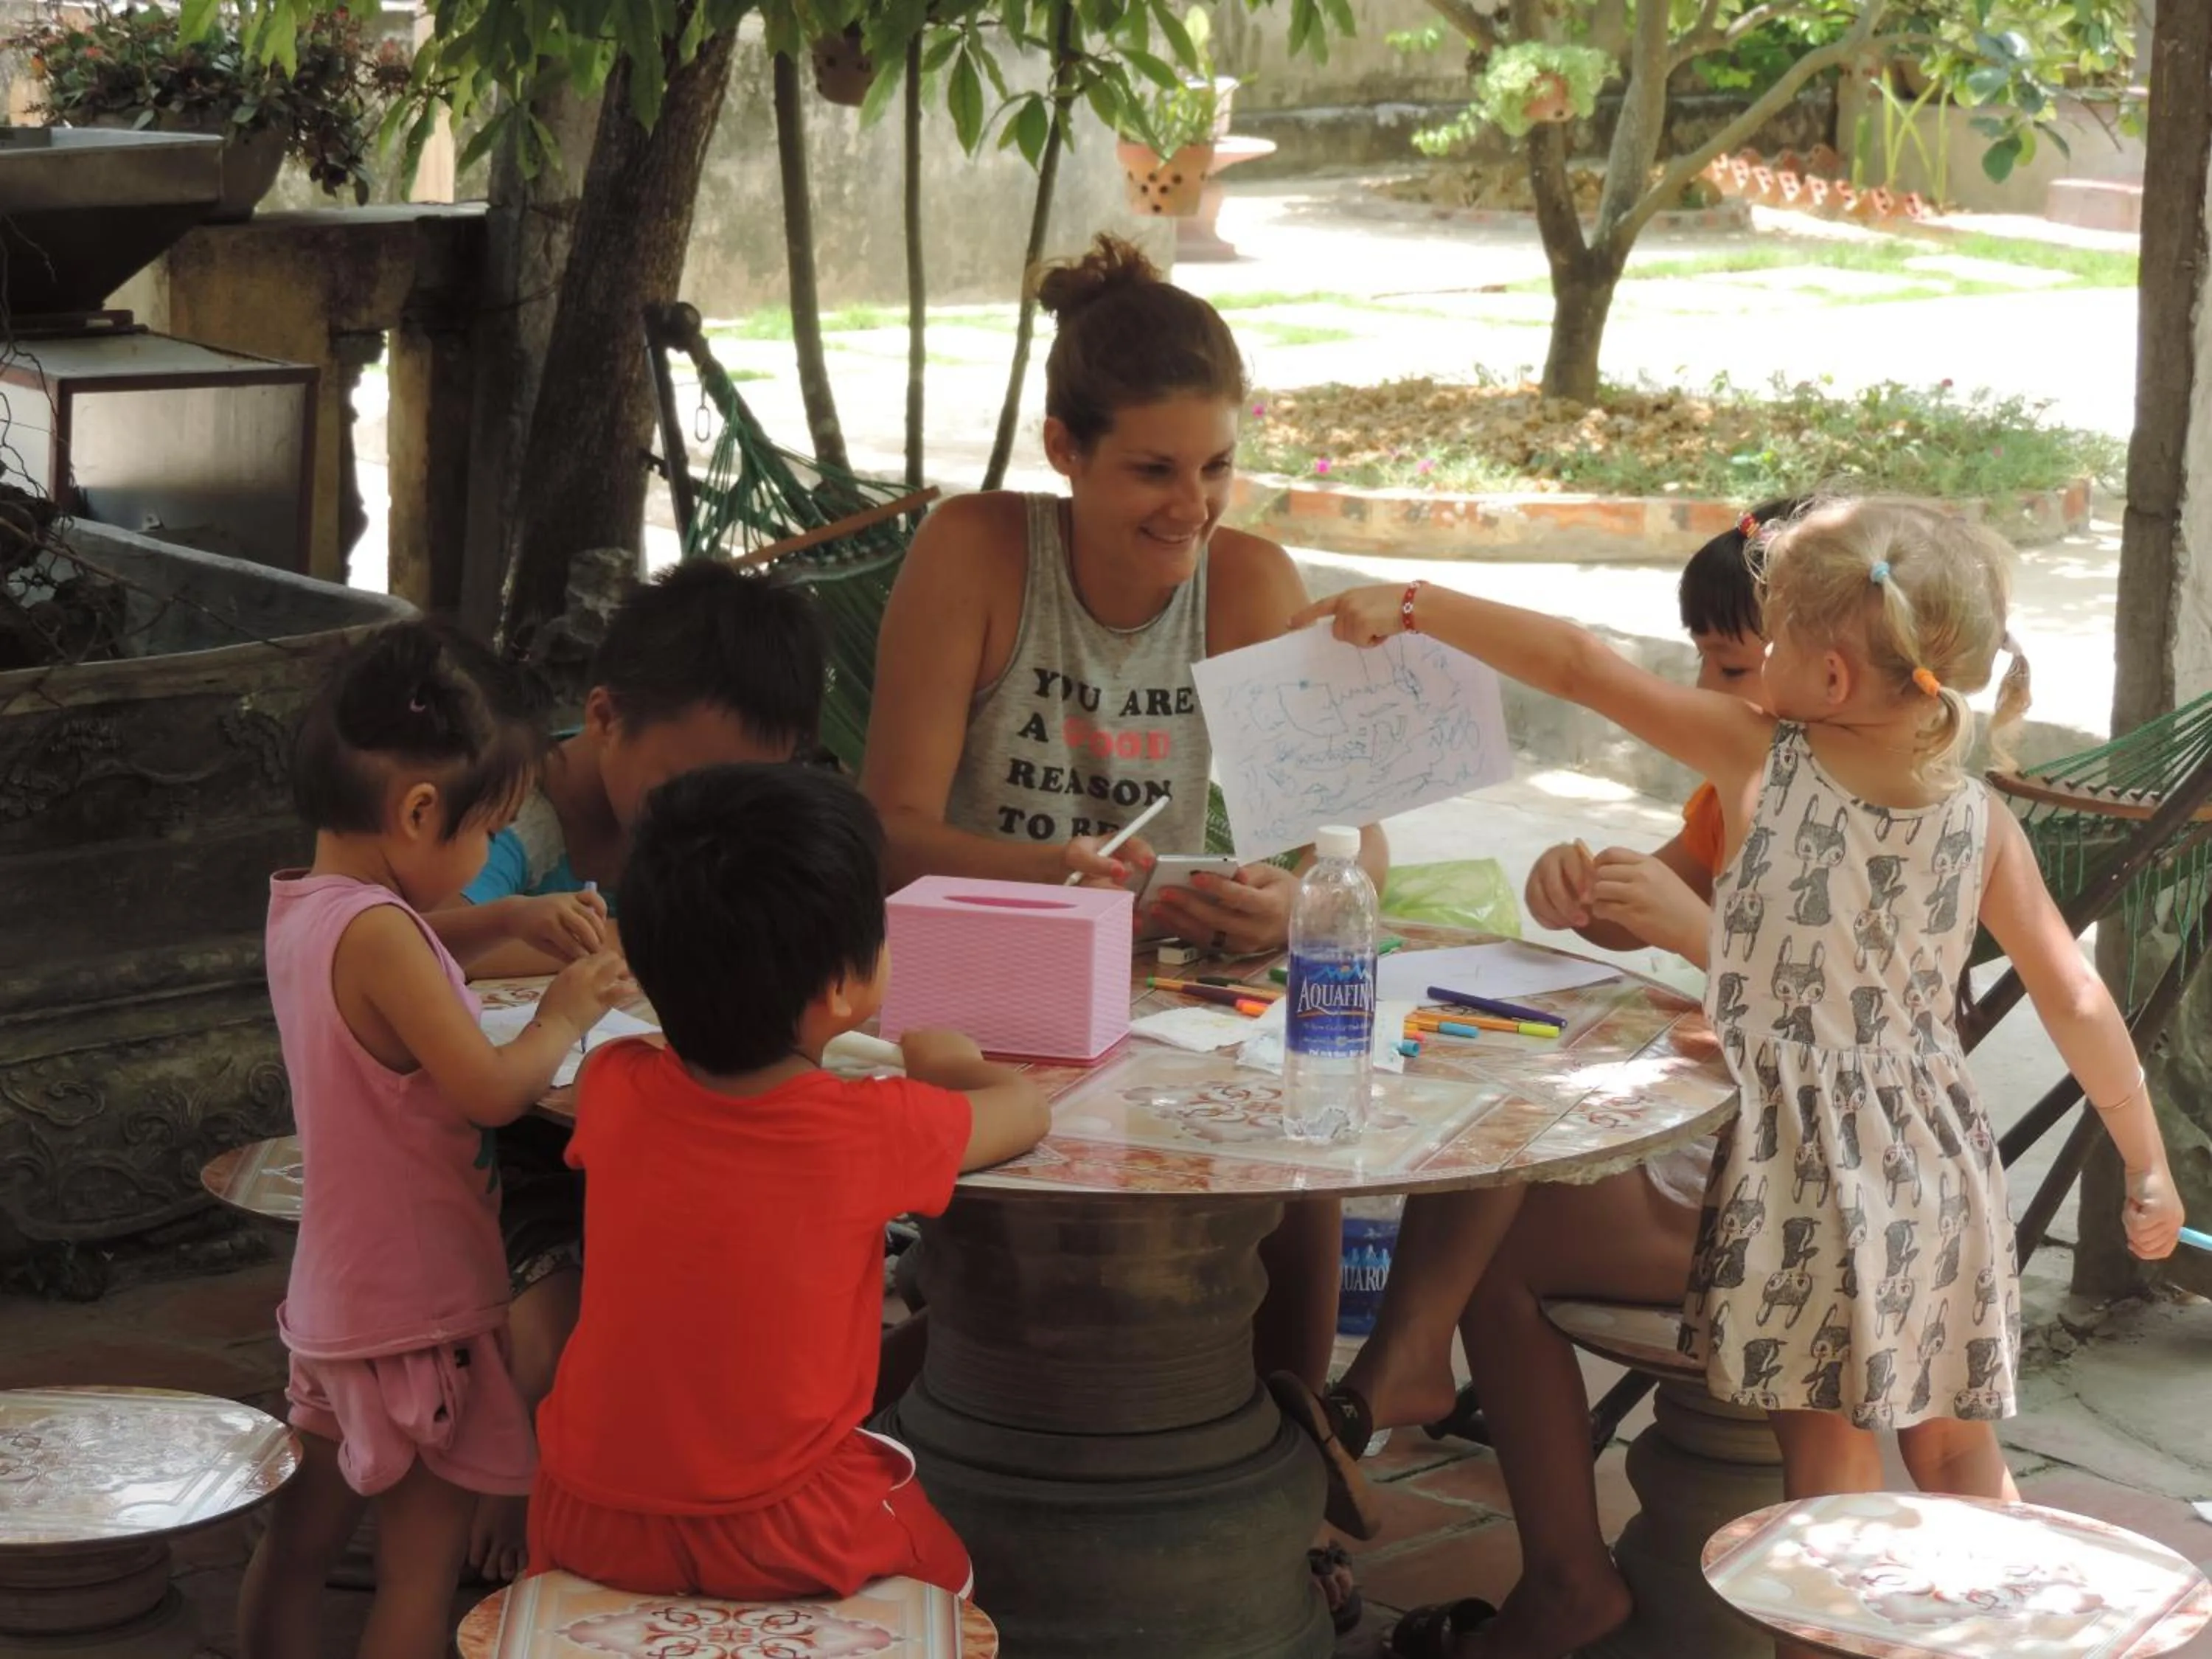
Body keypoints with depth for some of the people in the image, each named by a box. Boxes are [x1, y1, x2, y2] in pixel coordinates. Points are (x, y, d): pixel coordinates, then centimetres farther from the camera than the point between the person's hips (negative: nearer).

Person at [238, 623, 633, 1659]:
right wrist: (567, 1013, -9)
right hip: (419, 1313, -9)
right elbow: (491, 1089, -26)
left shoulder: (298, 910, 4)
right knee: (420, 1575, 0)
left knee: (302, 1540, 18)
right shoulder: (377, 932, -25)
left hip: (336, 1300, 9)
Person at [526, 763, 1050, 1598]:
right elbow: (1025, 1109, 4)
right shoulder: (872, 1130, -17)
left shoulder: (614, 1089, -9)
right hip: (783, 1545, -3)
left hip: (587, 1526, 3)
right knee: (944, 1570, 26)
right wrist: (952, 1064, 24)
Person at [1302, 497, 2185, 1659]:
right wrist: (2148, 1171, 12)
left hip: (1804, 1160, -4)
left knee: (1829, 1449, 2)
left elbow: (1577, 667, -8)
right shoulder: (1981, 822, -1)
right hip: (1934, 1159, 4)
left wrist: (1412, 604, 1)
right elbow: (2079, 1006, 1)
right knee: (1954, 1444, 14)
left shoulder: (1761, 763, -10)